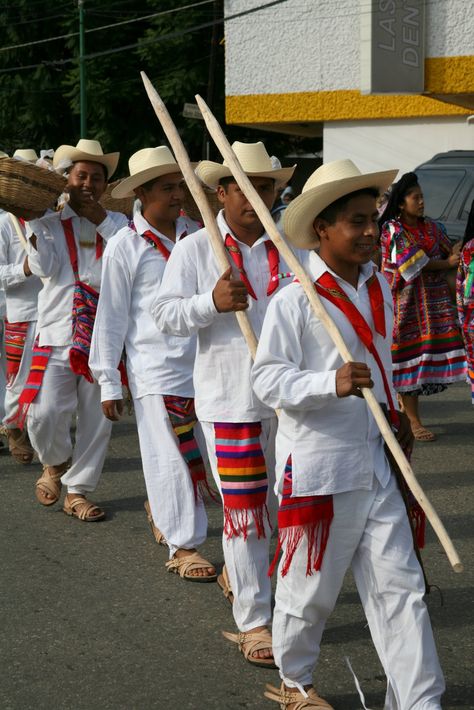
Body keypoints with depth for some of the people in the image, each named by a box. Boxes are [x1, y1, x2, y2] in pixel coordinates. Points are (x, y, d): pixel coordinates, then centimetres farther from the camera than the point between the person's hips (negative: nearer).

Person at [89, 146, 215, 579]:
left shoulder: (196, 236, 8)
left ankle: (160, 509, 38)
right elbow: (110, 318, -2)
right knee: (175, 459, -3)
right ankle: (183, 547, 9)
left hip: (202, 364, 5)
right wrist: (108, 382, -3)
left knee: (197, 455, 11)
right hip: (156, 371, -5)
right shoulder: (125, 246, -4)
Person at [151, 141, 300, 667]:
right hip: (228, 398, -4)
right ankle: (252, 622, 7)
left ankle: (235, 573, 44)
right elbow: (164, 315, -7)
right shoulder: (194, 249, -2)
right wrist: (212, 302, -24)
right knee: (243, 510, -2)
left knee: (271, 503, 17)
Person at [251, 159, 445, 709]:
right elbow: (268, 378, -17)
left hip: (375, 464, 6)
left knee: (399, 587, 5)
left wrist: (393, 412, 14)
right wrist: (331, 384, -31)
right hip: (315, 466, -6)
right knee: (309, 587, 8)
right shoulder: (294, 301, -14)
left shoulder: (378, 288, 9)